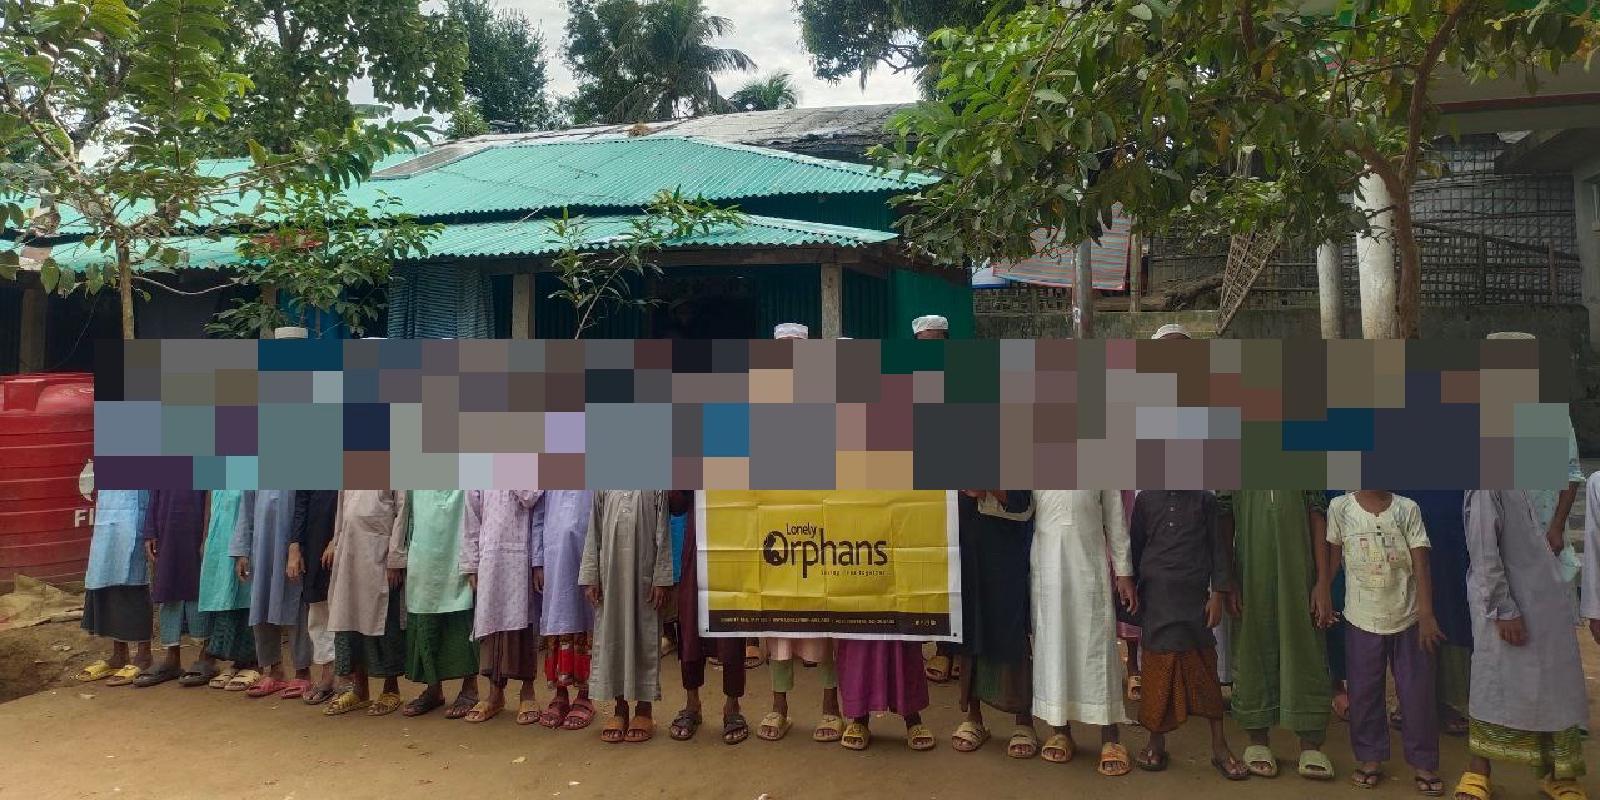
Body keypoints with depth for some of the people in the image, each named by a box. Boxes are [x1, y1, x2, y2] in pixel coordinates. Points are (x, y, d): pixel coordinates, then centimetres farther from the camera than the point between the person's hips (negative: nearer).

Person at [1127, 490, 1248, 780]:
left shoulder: (1205, 499, 4)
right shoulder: (1145, 499, 6)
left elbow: (1219, 547, 3)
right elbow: (1135, 547, 11)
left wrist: (1219, 594, -4)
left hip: (1194, 595, -1)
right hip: (1155, 596, 1)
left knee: (1205, 667, 2)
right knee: (1158, 668, 5)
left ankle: (1219, 746, 12)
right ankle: (1156, 742, 18)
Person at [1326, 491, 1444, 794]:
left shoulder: (1407, 508, -5)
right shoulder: (1340, 507, -6)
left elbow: (1420, 564, -7)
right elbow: (1332, 558, 2)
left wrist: (1426, 615, -12)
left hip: (1408, 618, 0)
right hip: (1361, 620, 0)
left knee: (1418, 692, 7)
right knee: (1364, 692, 8)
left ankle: (1424, 762, 21)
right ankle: (1371, 757, 23)